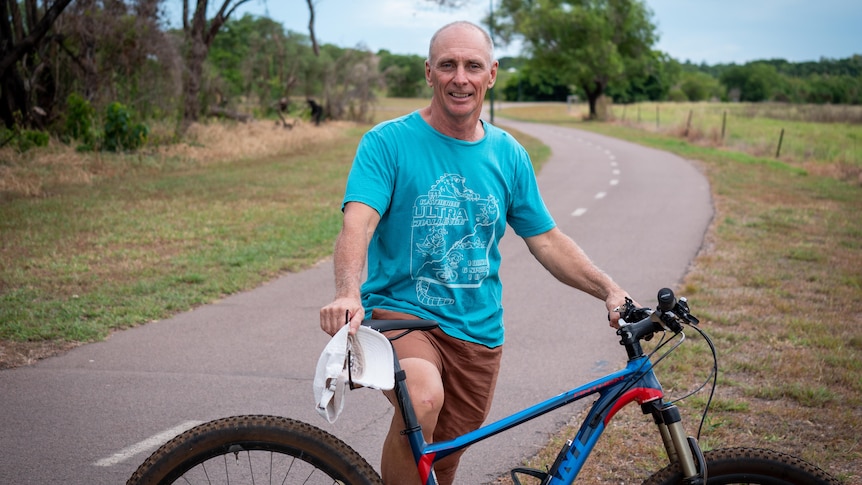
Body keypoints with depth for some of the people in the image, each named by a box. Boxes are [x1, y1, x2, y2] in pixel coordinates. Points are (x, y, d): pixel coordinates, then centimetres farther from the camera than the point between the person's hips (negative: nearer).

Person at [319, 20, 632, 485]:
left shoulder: (507, 154, 6)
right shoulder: (388, 142, -8)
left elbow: (546, 239, 11)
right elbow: (357, 223, -22)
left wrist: (610, 290, -2)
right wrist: (348, 293, -41)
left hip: (478, 332, 5)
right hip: (399, 312, -4)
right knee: (423, 399, -35)